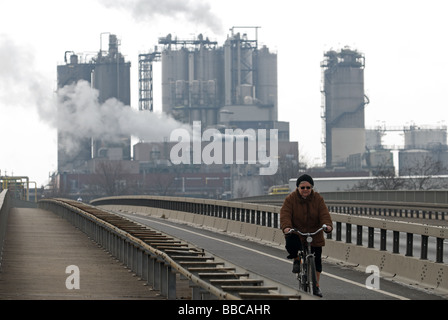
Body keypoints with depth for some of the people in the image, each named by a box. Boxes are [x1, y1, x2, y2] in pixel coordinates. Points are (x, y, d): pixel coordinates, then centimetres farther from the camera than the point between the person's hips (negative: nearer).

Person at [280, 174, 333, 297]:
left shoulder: (318, 199, -3)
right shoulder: (290, 199, -8)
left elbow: (324, 214, -12)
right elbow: (285, 214, -17)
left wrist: (327, 225, -33)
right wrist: (286, 227, -37)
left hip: (314, 234, 2)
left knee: (317, 260, 2)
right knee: (290, 244, -34)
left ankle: (316, 285, 18)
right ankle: (296, 259, 0)